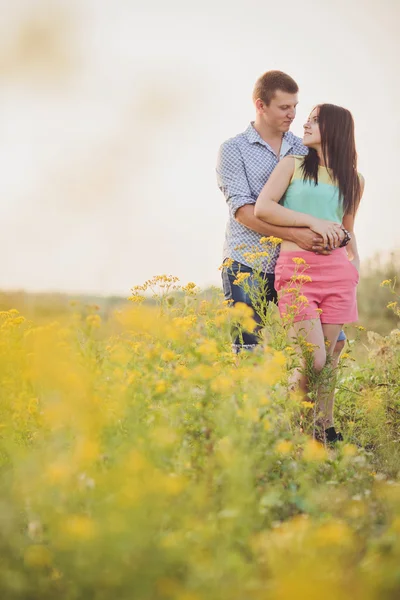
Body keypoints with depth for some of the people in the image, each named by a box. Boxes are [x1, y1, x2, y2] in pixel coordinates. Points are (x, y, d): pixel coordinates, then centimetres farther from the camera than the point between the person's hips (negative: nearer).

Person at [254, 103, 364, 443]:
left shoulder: (353, 181, 15)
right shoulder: (293, 165, 8)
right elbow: (262, 208, -3)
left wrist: (355, 263, 9)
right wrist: (312, 221, -9)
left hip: (337, 270, 3)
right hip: (297, 268, -3)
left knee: (329, 356, 4)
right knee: (313, 359, -12)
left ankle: (325, 430, 16)